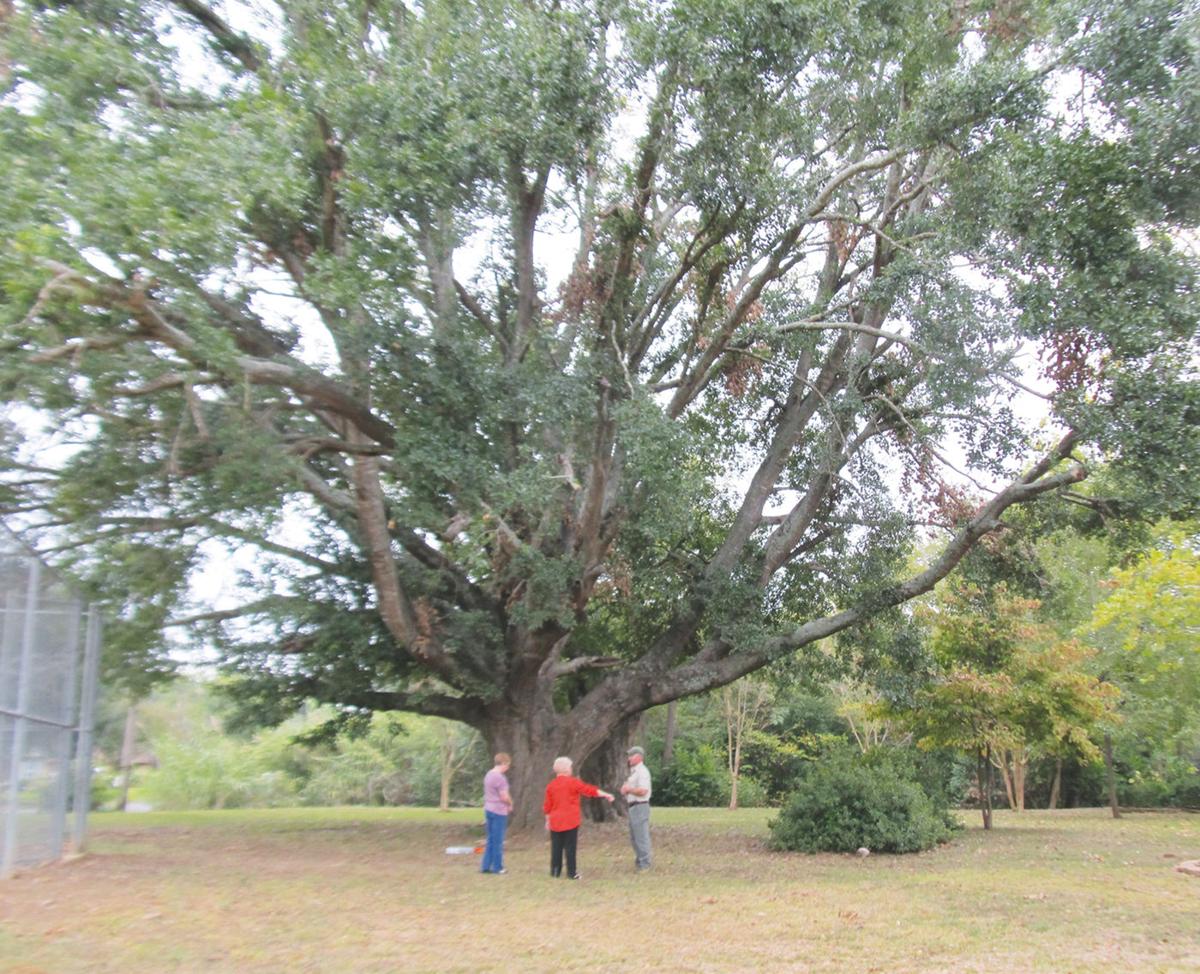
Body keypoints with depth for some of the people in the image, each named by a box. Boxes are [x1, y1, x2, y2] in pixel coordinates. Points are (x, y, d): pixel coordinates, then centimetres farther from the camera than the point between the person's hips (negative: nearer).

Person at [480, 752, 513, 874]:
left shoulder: (488, 775, 11)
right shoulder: (500, 778, -18)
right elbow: (504, 797, -19)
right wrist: (510, 804, 2)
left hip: (488, 809, 9)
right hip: (499, 811, -9)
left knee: (491, 840, 15)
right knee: (498, 841, 2)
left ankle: (485, 866, 17)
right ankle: (497, 868, 10)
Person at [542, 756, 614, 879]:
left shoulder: (550, 785, 5)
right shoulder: (572, 782, -7)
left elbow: (547, 806, 9)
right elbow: (590, 790, -6)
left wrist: (548, 820, 20)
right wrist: (607, 795, 0)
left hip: (555, 822, 4)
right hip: (570, 821, -4)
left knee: (556, 847, 10)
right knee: (570, 847, 0)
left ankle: (555, 871, 13)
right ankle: (571, 873, 1)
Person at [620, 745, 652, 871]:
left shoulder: (642, 771, -14)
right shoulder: (634, 771, 18)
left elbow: (642, 791, -25)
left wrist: (628, 789, -18)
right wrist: (626, 789, 5)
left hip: (640, 807, -11)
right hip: (634, 807, 11)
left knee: (641, 836, -6)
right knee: (634, 836, 17)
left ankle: (644, 864, -1)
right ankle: (639, 860, 26)